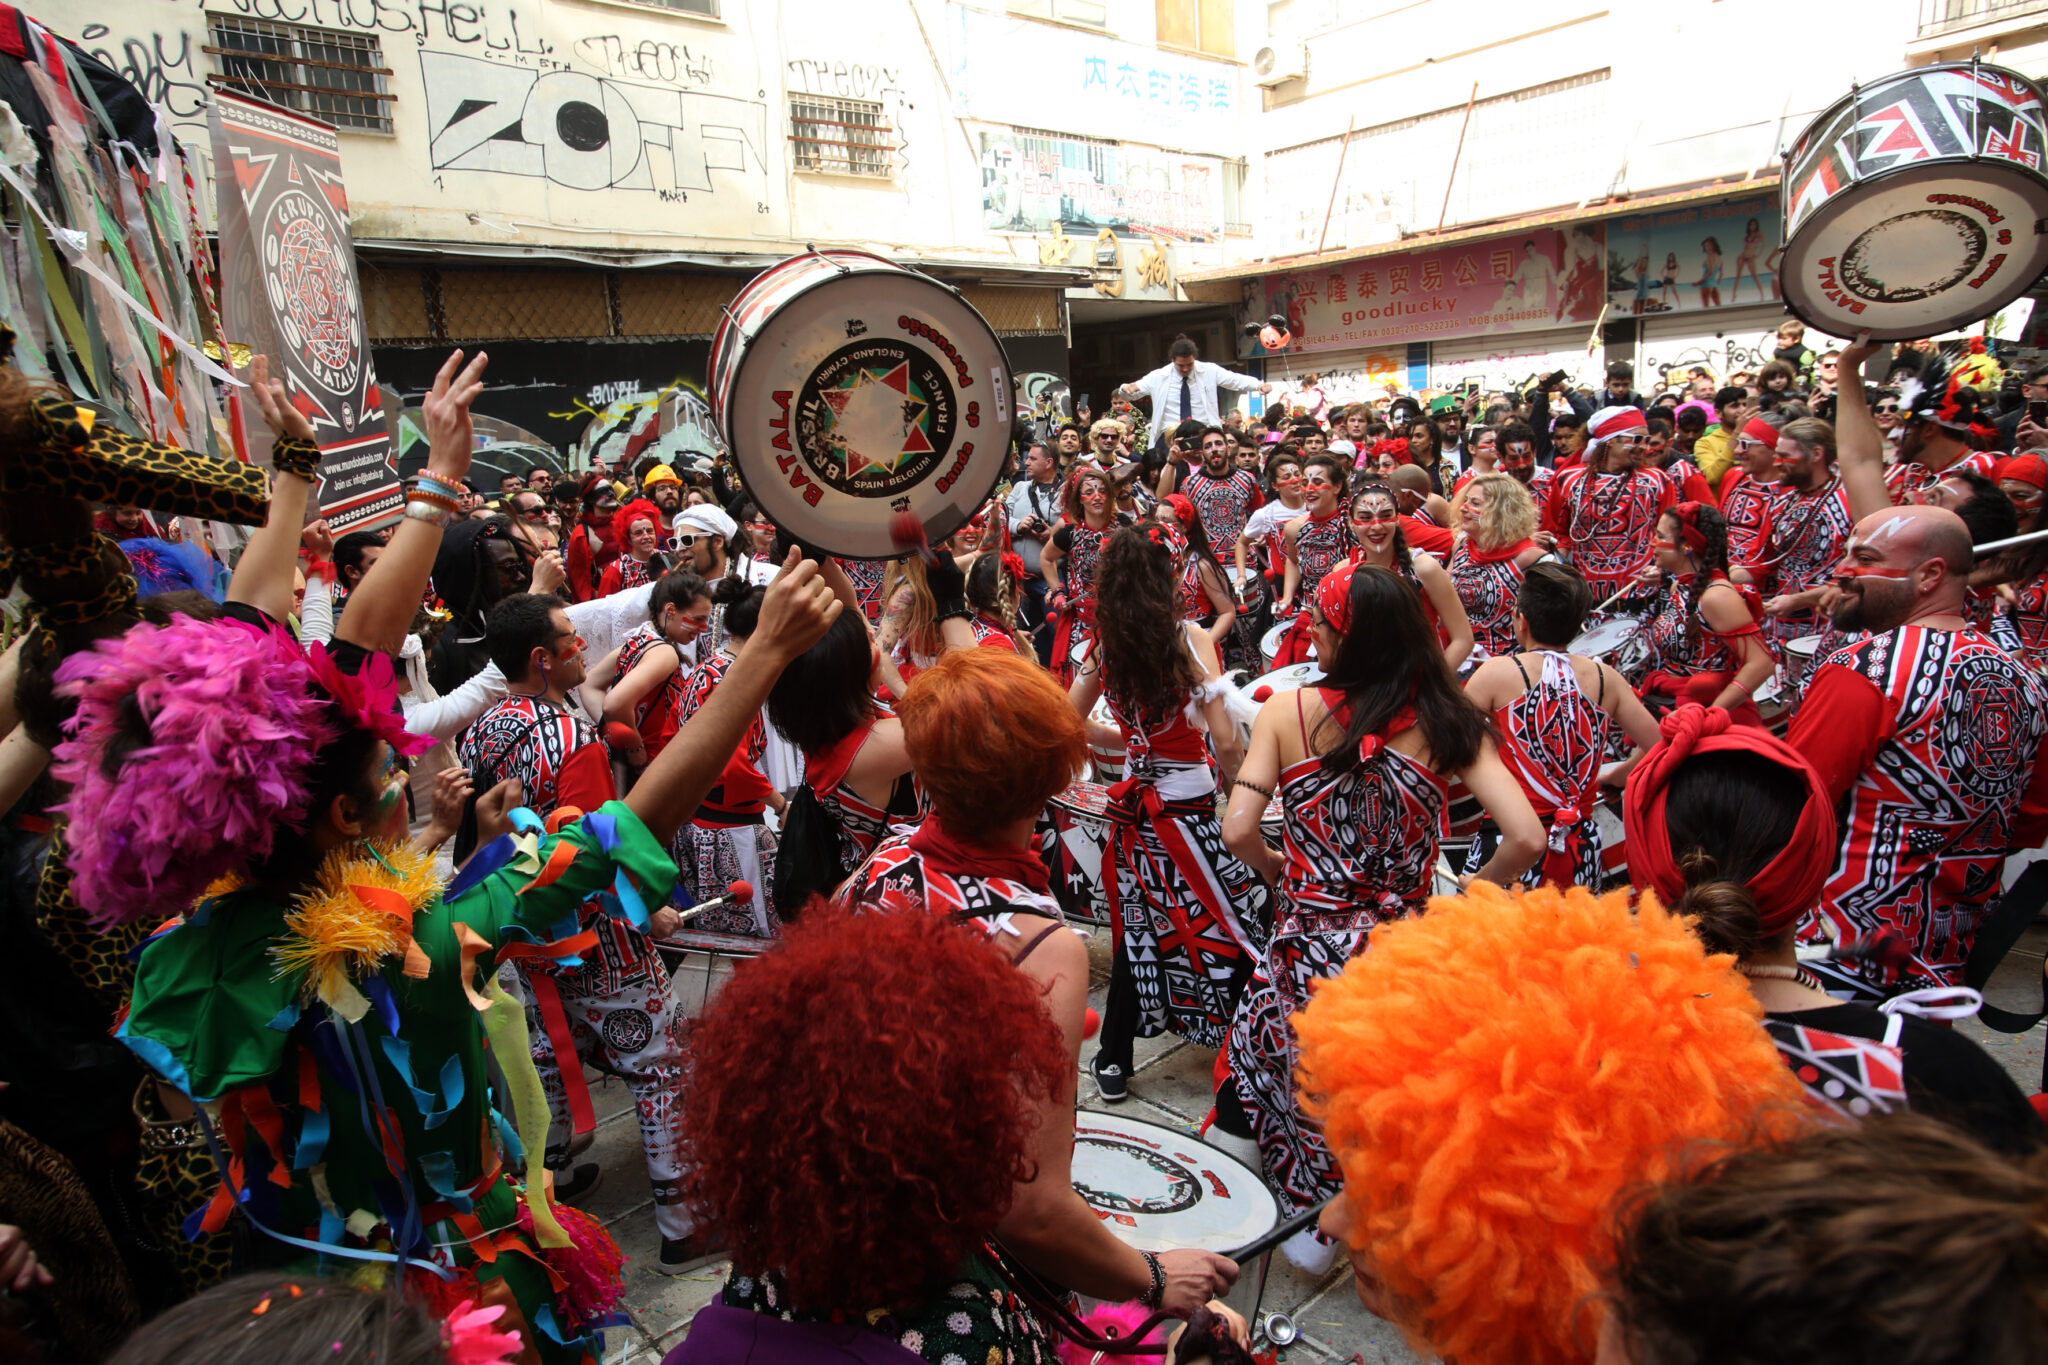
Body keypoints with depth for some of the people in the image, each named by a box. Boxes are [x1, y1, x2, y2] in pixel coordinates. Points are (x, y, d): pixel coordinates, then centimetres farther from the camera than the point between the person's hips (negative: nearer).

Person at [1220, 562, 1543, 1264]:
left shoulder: (1288, 711, -7)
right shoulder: (1445, 721, -4)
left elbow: (1238, 832, -14)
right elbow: (1526, 839, -11)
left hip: (1311, 950, -1)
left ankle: (1313, 1216, 35)